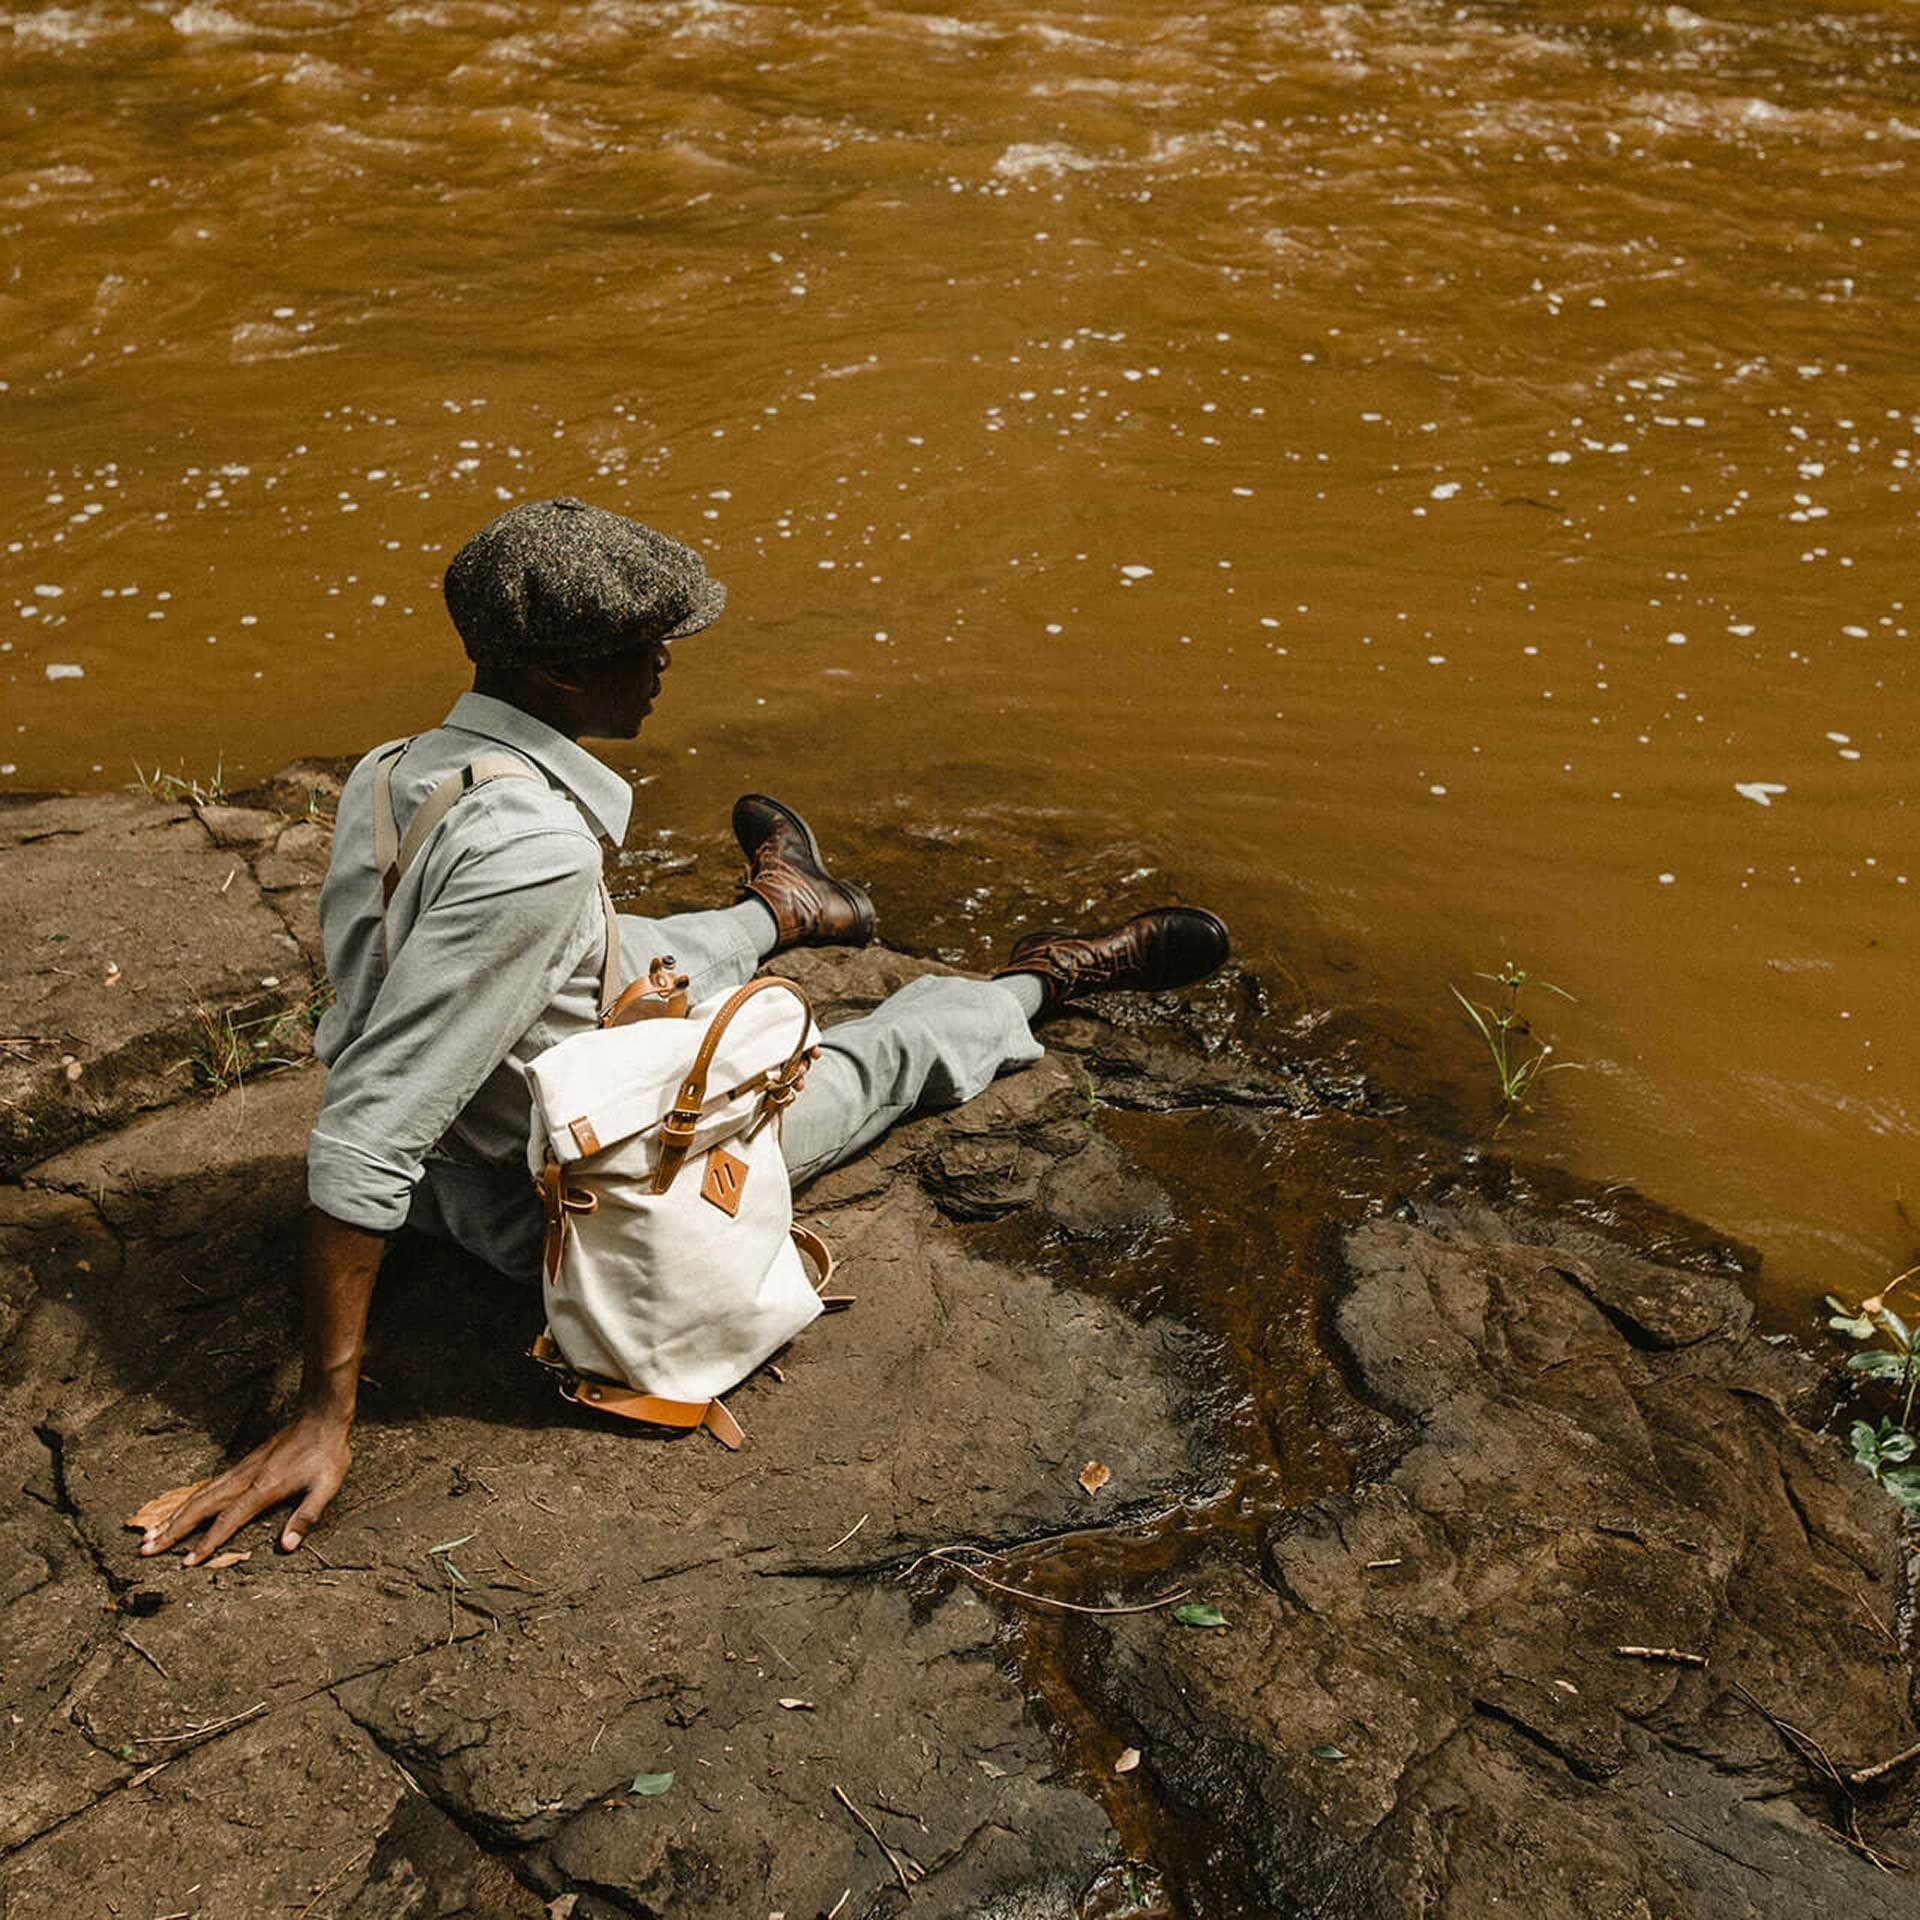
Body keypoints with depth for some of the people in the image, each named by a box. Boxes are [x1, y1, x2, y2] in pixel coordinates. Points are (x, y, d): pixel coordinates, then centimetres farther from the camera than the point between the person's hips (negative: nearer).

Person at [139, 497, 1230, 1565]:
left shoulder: (386, 774, -10)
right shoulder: (533, 853, -36)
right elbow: (363, 1135, -36)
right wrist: (325, 1416, -31)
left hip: (453, 1184, 8)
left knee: (660, 954, 33)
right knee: (886, 1053, 14)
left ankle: (780, 914, 67)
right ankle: (1043, 978, 43)